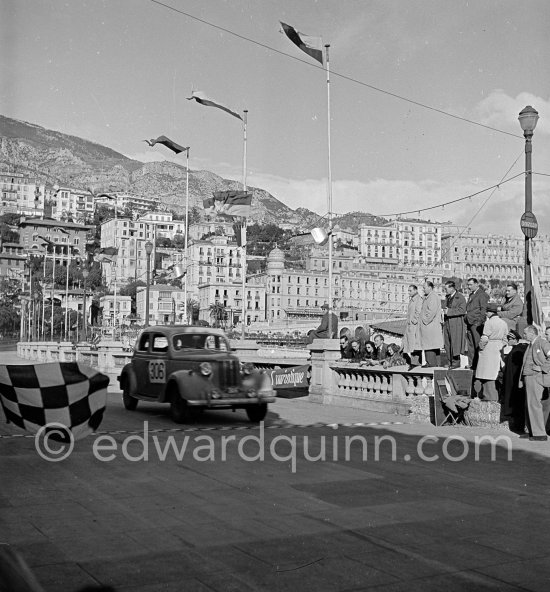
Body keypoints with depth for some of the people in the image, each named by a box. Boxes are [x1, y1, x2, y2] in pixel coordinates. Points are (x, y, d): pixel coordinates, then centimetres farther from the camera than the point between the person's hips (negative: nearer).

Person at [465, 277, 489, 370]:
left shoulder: (482, 294, -7)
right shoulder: (471, 295, 22)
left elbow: (483, 309, -12)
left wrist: (480, 321, -17)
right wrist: (466, 319, 18)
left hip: (477, 323, -9)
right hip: (470, 323, 9)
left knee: (478, 345, -7)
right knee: (471, 345, 9)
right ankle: (471, 364, 13)